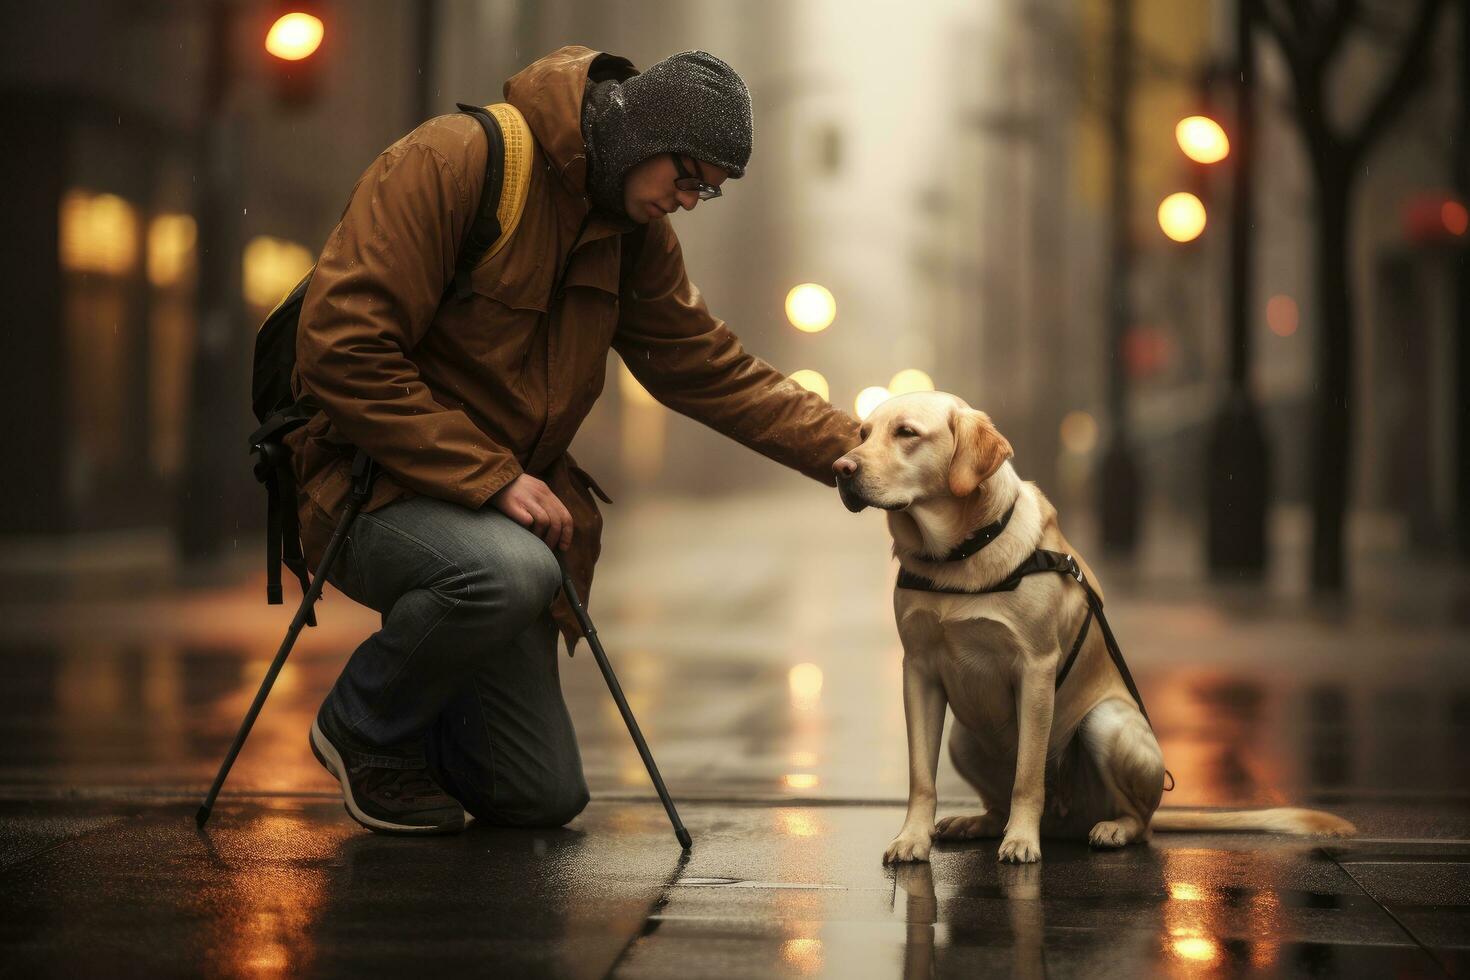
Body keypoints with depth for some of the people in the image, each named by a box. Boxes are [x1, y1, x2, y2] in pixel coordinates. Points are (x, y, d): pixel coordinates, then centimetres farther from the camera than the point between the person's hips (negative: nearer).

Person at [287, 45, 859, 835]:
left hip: (504, 502, 7)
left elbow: (711, 369, 10)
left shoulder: (635, 234, 5)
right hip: (370, 485, -7)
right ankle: (363, 729, -10)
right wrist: (490, 475, -27)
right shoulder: (451, 162, -20)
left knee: (545, 799, 3)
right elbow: (342, 349, -25)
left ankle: (403, 718, 34)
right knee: (507, 571, -40)